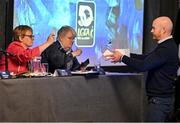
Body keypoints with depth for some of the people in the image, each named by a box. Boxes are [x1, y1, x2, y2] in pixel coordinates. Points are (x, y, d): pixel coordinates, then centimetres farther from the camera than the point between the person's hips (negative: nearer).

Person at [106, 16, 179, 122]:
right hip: (163, 98, 10)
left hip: (159, 100, -10)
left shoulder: (167, 49, -21)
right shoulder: (168, 46, 13)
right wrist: (126, 55, 11)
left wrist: (122, 58, -13)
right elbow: (147, 58, 18)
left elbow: (142, 66, -25)